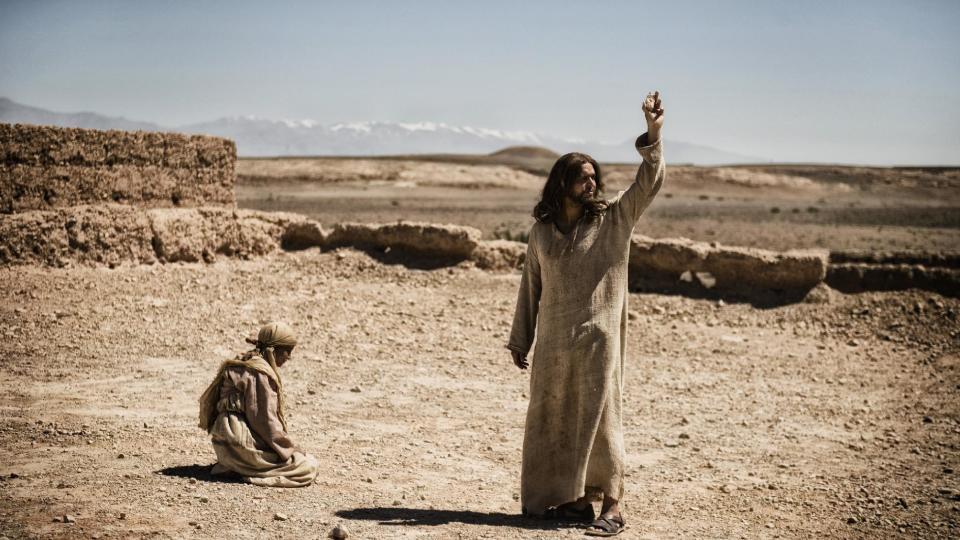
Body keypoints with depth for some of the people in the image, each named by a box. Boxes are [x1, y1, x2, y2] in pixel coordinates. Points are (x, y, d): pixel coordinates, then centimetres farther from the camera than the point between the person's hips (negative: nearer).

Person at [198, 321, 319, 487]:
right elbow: (264, 419, -18)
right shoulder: (259, 372, -14)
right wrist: (290, 448, -8)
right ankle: (245, 471, -11)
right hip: (242, 445, -10)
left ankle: (234, 466, 9)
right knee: (310, 467, -10)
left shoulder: (243, 364, 17)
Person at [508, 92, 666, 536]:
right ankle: (572, 499, 20)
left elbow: (648, 185, -10)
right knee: (552, 421, 8)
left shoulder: (613, 220, 1)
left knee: (600, 417, -5)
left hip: (598, 340, -3)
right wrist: (519, 340, 12)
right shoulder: (540, 232, 7)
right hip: (553, 343, 3)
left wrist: (652, 136, -22)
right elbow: (530, 288, 12)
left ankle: (612, 504, -1)